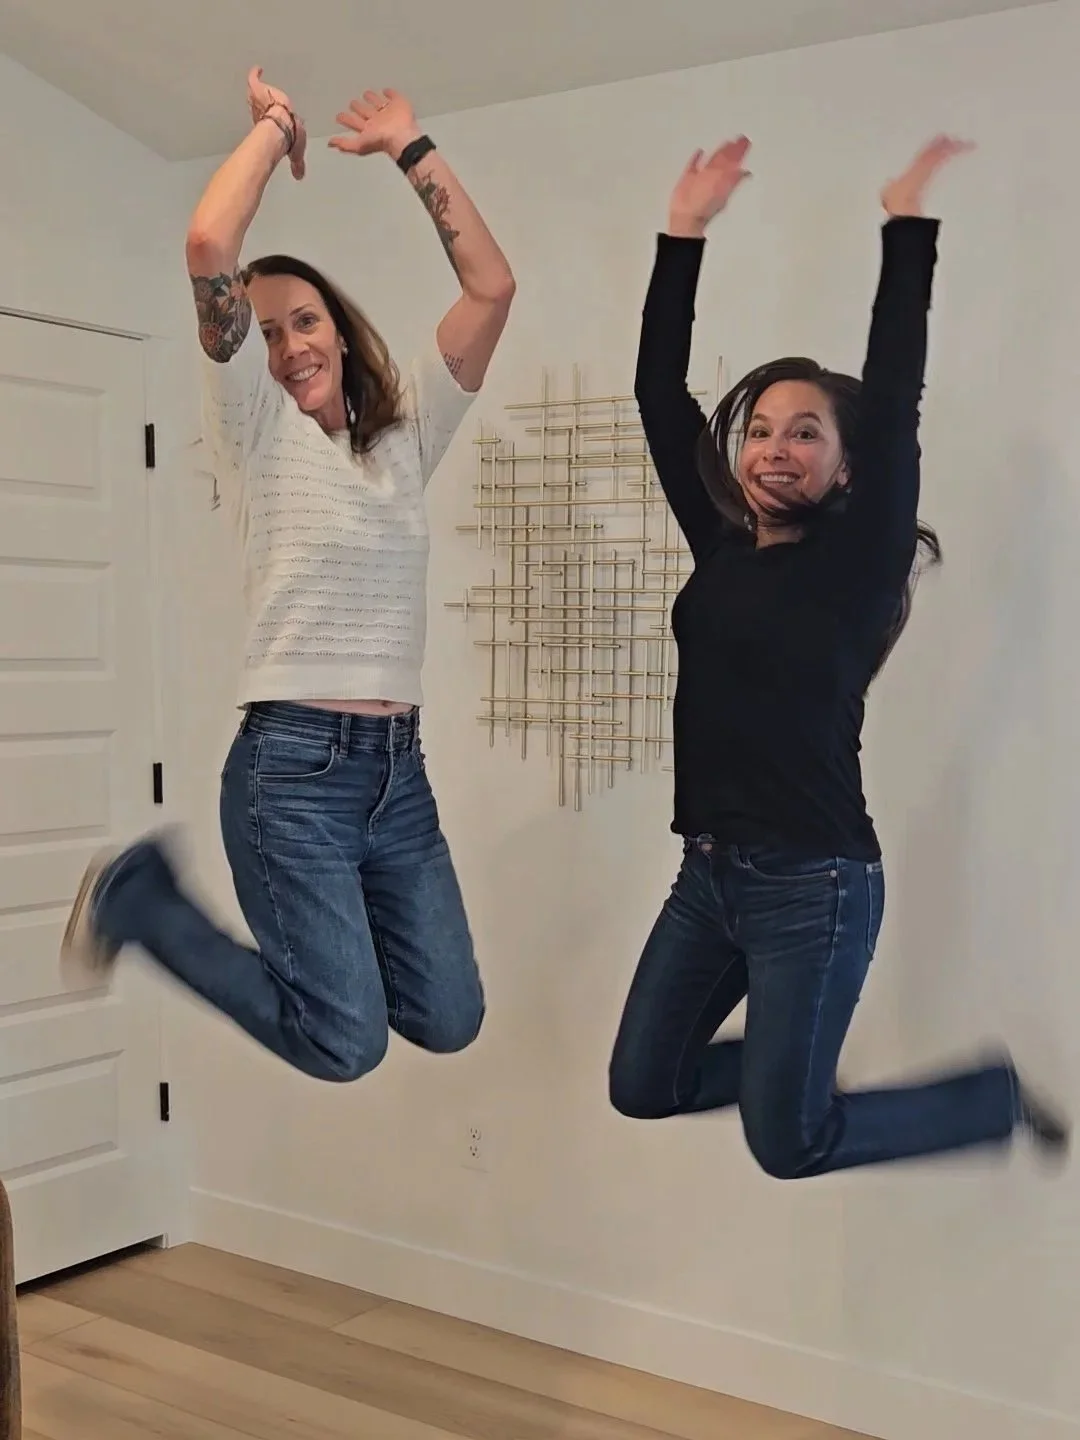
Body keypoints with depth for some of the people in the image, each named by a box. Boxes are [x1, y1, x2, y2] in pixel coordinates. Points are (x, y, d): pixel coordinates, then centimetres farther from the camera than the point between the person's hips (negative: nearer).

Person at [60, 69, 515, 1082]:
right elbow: (209, 248, -15)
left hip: (399, 764, 5)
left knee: (450, 1022, 5)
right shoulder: (254, 427, -1)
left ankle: (316, 924, 31)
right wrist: (273, 131, -1)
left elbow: (491, 288, 5)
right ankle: (137, 895, 14)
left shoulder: (405, 432, 12)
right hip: (293, 764, -5)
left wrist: (411, 149, 6)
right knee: (345, 1047, -6)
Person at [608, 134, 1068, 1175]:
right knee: (642, 1087, 10)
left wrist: (906, 224, -14)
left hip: (815, 883, -6)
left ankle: (999, 1099, 23)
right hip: (710, 871, 6)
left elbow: (895, 400, -16)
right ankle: (790, 1070, 36)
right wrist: (685, 234, 0)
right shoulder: (720, 546, 5)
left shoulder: (858, 565, -7)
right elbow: (659, 395, 3)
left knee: (788, 1142, 0)